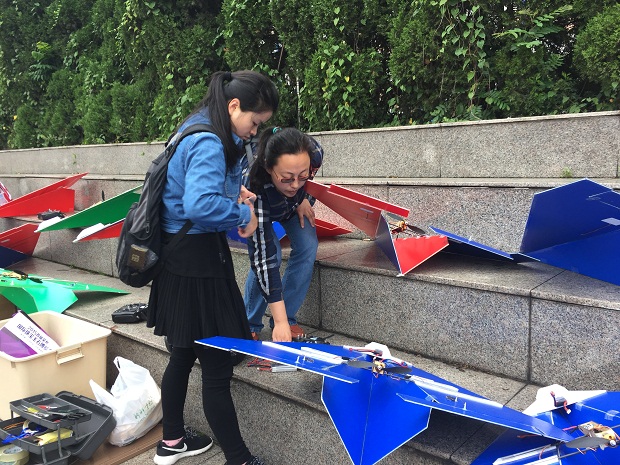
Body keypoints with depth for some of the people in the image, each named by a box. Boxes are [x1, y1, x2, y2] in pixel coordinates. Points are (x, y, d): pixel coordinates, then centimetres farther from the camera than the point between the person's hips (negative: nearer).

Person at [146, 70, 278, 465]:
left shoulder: (198, 132, 12)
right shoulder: (209, 143, -20)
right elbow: (200, 205, -34)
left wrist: (232, 191, 6)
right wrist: (244, 215, -18)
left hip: (178, 257, 11)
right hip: (198, 262, -11)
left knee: (183, 355, 22)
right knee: (217, 369, 1)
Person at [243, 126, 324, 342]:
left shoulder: (314, 152, -39)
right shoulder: (255, 186, -46)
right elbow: (263, 256, -45)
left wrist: (304, 198, -18)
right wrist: (279, 321, -46)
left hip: (295, 203, 4)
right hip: (261, 207, -3)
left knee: (308, 248, -15)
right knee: (271, 254, -23)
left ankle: (289, 318, 0)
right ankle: (249, 325, -2)